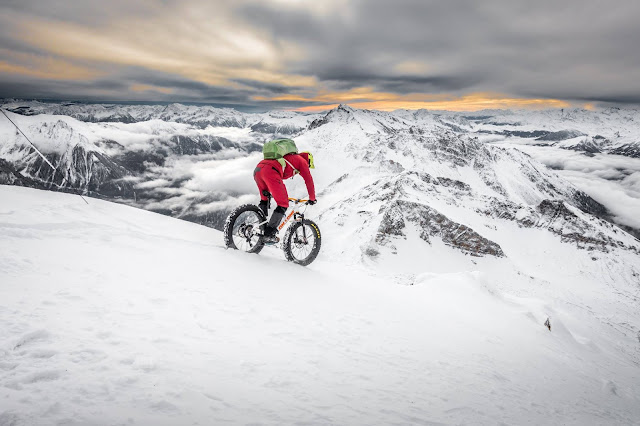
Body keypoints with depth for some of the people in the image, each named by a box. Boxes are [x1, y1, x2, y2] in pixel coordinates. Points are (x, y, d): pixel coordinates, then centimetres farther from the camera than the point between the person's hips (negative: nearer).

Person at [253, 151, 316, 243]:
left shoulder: (288, 158, 40)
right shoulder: (302, 161, 20)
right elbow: (309, 181, 16)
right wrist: (312, 198, 27)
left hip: (257, 170, 8)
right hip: (270, 171, -8)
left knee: (264, 200, 30)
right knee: (283, 205, 0)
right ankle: (269, 235, -8)